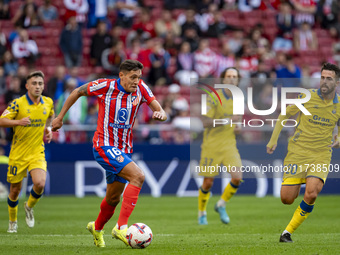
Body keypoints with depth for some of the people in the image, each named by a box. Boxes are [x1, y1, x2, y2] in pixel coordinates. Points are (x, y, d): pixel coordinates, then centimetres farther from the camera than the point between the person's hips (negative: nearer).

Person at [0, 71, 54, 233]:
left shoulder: (48, 103, 1)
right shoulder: (18, 103, -11)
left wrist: (48, 128, 6)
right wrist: (19, 122, -32)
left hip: (37, 152, 2)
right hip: (18, 153, -2)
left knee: (40, 184, -20)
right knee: (15, 190, 6)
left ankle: (29, 207, 13)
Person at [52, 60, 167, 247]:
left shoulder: (140, 88, -2)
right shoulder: (105, 86, -13)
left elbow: (158, 109, -2)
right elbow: (77, 92, 2)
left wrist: (160, 114, -27)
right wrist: (60, 117, 6)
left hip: (123, 150, 6)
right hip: (104, 146, -6)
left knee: (113, 198, 17)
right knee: (138, 176, -26)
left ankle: (97, 228, 45)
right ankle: (121, 227, -28)